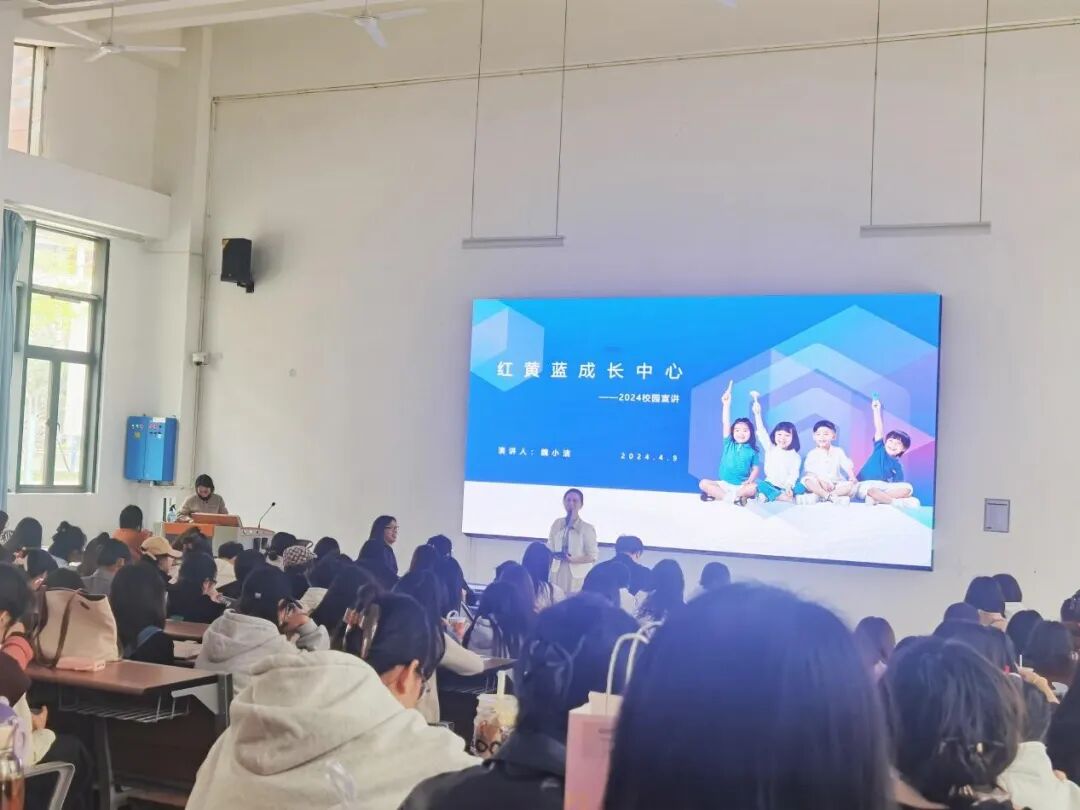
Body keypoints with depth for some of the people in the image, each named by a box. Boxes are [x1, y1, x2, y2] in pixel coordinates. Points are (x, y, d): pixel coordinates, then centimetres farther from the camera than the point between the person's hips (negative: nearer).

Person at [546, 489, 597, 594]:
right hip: (558, 576, 4)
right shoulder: (557, 524, 7)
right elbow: (550, 548, 12)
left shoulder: (587, 528, -5)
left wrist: (573, 560, -19)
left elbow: (593, 556, -6)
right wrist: (553, 555, -11)